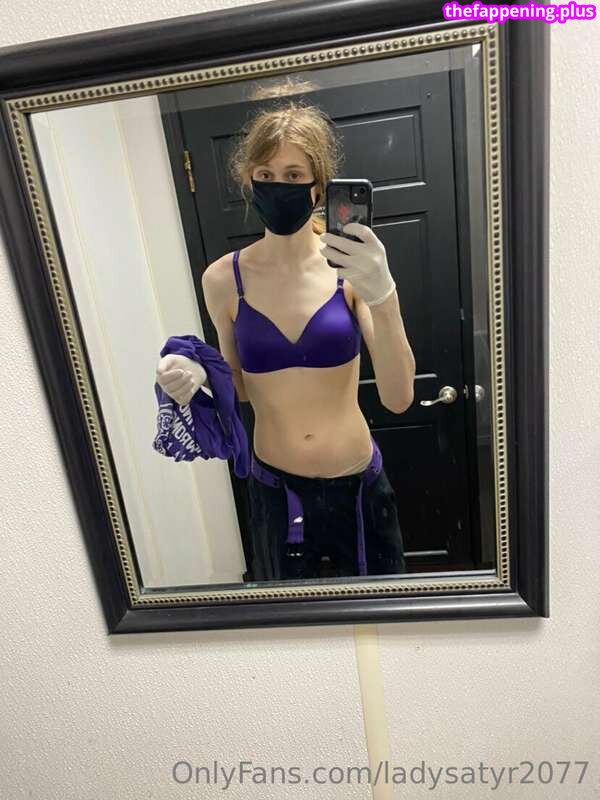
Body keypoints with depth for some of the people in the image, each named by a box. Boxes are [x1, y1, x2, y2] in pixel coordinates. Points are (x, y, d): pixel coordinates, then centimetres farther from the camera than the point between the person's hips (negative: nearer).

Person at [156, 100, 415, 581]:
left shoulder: (352, 265, -13)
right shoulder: (224, 279, -8)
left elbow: (398, 398, -19)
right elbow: (241, 387, 5)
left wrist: (383, 298, -33)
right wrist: (200, 378, -16)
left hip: (359, 484, -1)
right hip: (274, 489, 1)